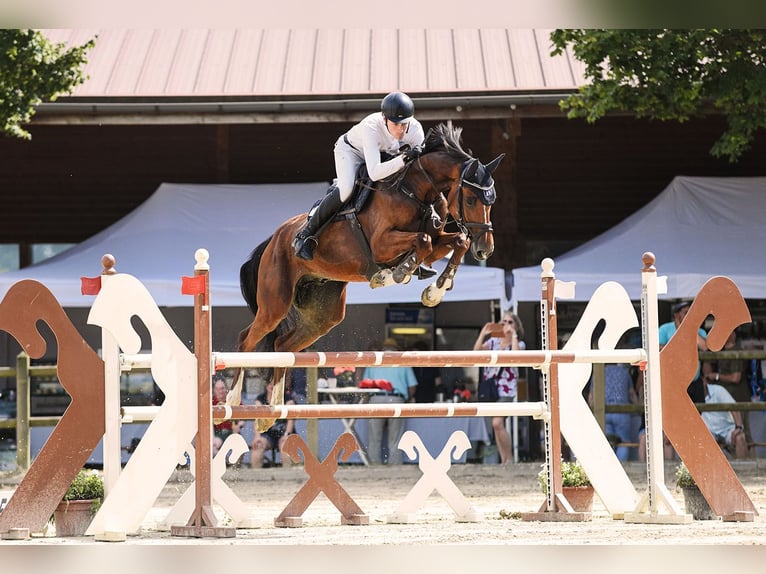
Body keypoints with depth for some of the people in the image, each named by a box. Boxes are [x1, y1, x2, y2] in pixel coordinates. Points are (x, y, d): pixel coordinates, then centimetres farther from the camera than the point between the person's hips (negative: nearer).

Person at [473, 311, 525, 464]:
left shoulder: (519, 344, 4)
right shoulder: (493, 341, 13)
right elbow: (476, 351, 0)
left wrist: (514, 335, -13)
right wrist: (483, 333, -4)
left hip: (506, 388, -5)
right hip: (491, 387, 5)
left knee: (497, 423, -20)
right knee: (498, 425, 7)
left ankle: (508, 459, -11)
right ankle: (503, 460, 12)